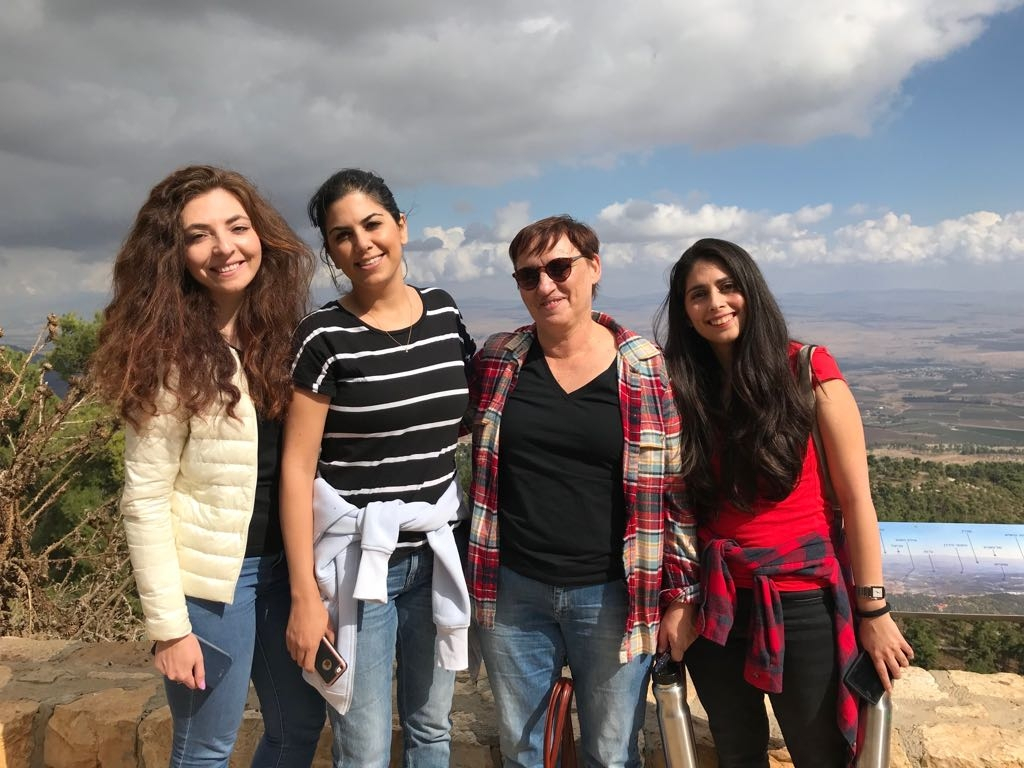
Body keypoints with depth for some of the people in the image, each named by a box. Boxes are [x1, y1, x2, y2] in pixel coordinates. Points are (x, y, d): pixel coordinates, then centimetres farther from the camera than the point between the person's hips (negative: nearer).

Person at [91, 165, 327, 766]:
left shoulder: (281, 333, 1)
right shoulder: (172, 356, -15)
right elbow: (145, 502, -15)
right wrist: (169, 625, -15)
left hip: (283, 563, 6)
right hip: (211, 576, -5)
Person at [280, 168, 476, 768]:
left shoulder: (444, 312, 3)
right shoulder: (325, 336, -10)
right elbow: (298, 466, -11)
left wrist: (475, 534, 9)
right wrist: (305, 595, -13)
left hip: (438, 553, 4)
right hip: (359, 559, -4)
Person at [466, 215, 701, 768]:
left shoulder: (647, 368, -6)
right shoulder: (495, 363, 0)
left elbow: (679, 490, -3)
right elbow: (474, 467, 11)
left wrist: (681, 597, -2)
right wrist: (474, 573, 9)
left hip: (612, 596, -2)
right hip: (512, 593, 2)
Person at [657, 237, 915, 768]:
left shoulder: (808, 372, -9)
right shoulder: (683, 386, 0)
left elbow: (855, 498, -7)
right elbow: (680, 501, 5)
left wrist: (873, 610, -6)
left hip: (804, 603, -3)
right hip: (715, 606, 3)